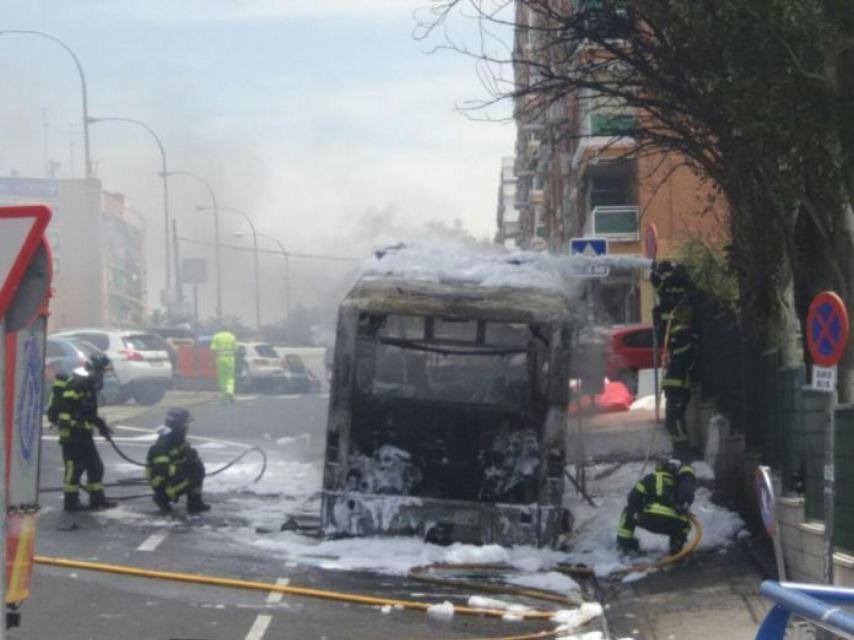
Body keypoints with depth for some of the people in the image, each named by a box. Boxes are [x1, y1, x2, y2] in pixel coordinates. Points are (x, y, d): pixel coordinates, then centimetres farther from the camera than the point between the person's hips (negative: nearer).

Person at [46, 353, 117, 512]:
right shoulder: (76, 384, -17)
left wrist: (101, 425, 21)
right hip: (72, 432, -10)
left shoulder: (89, 384, 16)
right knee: (74, 466, -6)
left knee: (95, 465, 13)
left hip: (83, 432, 10)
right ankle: (70, 501, 0)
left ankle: (97, 498, 19)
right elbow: (65, 409, -24)